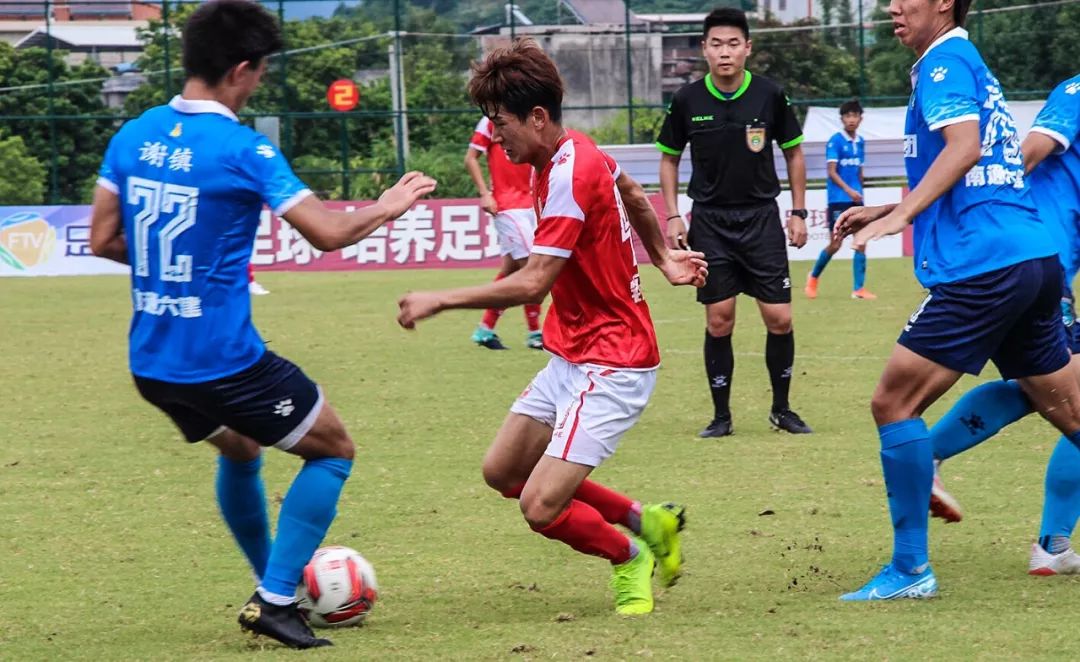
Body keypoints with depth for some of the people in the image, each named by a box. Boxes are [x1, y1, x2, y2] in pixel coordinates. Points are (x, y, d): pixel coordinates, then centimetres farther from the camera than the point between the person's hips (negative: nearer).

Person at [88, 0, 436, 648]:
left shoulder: (134, 136, 2)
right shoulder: (243, 150, -16)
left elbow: (103, 240, 8)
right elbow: (328, 231, -16)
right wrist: (385, 209, 3)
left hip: (151, 363, 7)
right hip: (224, 363, -7)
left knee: (239, 450, 33)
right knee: (334, 450, 13)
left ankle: (271, 589, 41)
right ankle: (275, 600, 5)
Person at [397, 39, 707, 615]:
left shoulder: (569, 174, -24)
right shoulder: (579, 154, 5)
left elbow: (532, 283, -28)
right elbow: (632, 195, 26)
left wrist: (441, 300, -22)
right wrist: (661, 257, 36)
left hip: (610, 366, -10)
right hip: (572, 357, 10)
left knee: (541, 507, -14)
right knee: (502, 470, 12)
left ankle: (631, 557, 14)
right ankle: (645, 522, 22)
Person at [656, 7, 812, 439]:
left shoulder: (770, 95, -6)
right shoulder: (688, 100, -5)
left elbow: (793, 153, 7)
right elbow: (669, 158, 9)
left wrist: (798, 213, 4)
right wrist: (673, 216, 1)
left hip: (761, 217, 0)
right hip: (709, 221, 0)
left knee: (779, 318, -3)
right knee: (719, 320, -2)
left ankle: (782, 409, 13)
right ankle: (721, 415, 8)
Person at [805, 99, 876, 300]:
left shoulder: (860, 142, 10)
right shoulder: (835, 141, -9)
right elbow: (831, 171, -16)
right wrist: (848, 190, -27)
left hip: (856, 200, 5)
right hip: (838, 199, -5)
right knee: (835, 244, -2)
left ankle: (858, 289, -1)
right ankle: (813, 276, 23)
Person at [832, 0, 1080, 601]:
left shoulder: (946, 62, -4)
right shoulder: (973, 69, 25)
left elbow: (964, 146, -21)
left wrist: (900, 214, -24)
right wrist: (884, 211, 29)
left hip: (982, 267, -10)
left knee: (893, 403, -5)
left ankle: (911, 570, -5)